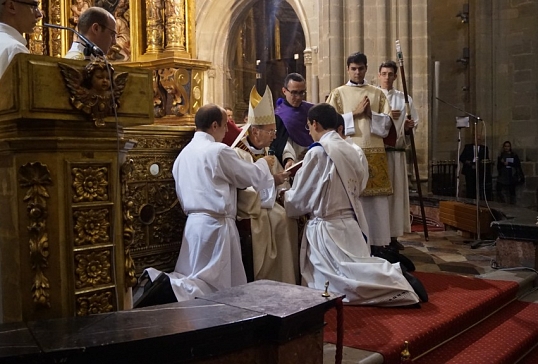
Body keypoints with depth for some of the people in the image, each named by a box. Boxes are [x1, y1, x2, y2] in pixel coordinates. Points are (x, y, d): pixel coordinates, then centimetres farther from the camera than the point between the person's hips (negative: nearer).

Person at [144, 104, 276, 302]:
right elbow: (252, 177, -2)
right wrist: (263, 163, 18)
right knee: (213, 284, -1)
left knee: (193, 279, 13)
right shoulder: (219, 151, -12)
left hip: (194, 222, 8)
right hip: (215, 224, -8)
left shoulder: (185, 153, 11)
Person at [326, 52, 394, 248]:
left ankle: (379, 241, 7)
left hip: (375, 152, 2)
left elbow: (387, 121, 8)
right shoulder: (338, 93, 8)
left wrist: (370, 114, -9)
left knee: (377, 198, 0)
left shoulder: (378, 93, 15)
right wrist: (355, 113, -10)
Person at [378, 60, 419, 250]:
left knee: (397, 191, 3)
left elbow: (414, 121, 13)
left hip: (397, 152, 3)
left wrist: (409, 127, -9)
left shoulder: (404, 99, 13)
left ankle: (393, 235, 10)